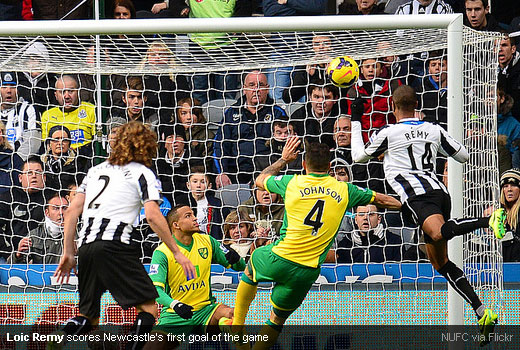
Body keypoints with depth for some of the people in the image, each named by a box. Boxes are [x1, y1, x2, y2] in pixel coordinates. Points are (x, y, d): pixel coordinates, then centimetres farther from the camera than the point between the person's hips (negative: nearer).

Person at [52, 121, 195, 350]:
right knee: (148, 308, -3)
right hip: (114, 245, -6)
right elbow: (153, 216, -7)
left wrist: (68, 253, 21)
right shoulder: (142, 173, 6)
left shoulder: (96, 170, 23)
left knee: (88, 317, 15)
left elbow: (72, 211, 18)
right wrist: (177, 253, -2)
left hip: (85, 246, 6)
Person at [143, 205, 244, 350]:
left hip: (205, 309, 3)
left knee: (229, 314, -29)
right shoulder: (162, 252, -9)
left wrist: (236, 259, -16)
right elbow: (155, 288, -20)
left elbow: (240, 267, 10)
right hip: (174, 315, -2)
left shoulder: (207, 241, 4)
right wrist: (175, 304, -39)